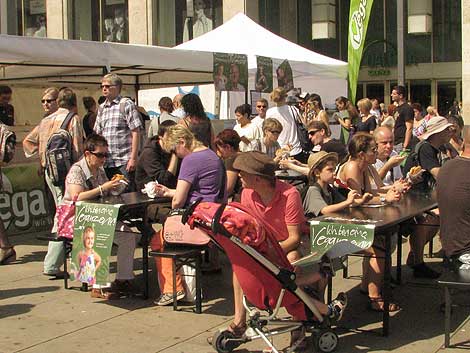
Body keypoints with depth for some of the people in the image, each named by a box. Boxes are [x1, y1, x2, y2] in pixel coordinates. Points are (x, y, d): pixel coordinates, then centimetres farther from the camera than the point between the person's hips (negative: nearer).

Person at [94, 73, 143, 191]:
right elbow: (98, 134, 19)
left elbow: (136, 133, -7)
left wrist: (133, 158, -14)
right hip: (105, 162, 6)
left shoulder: (127, 104, -2)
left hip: (124, 162, -6)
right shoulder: (101, 108, 16)